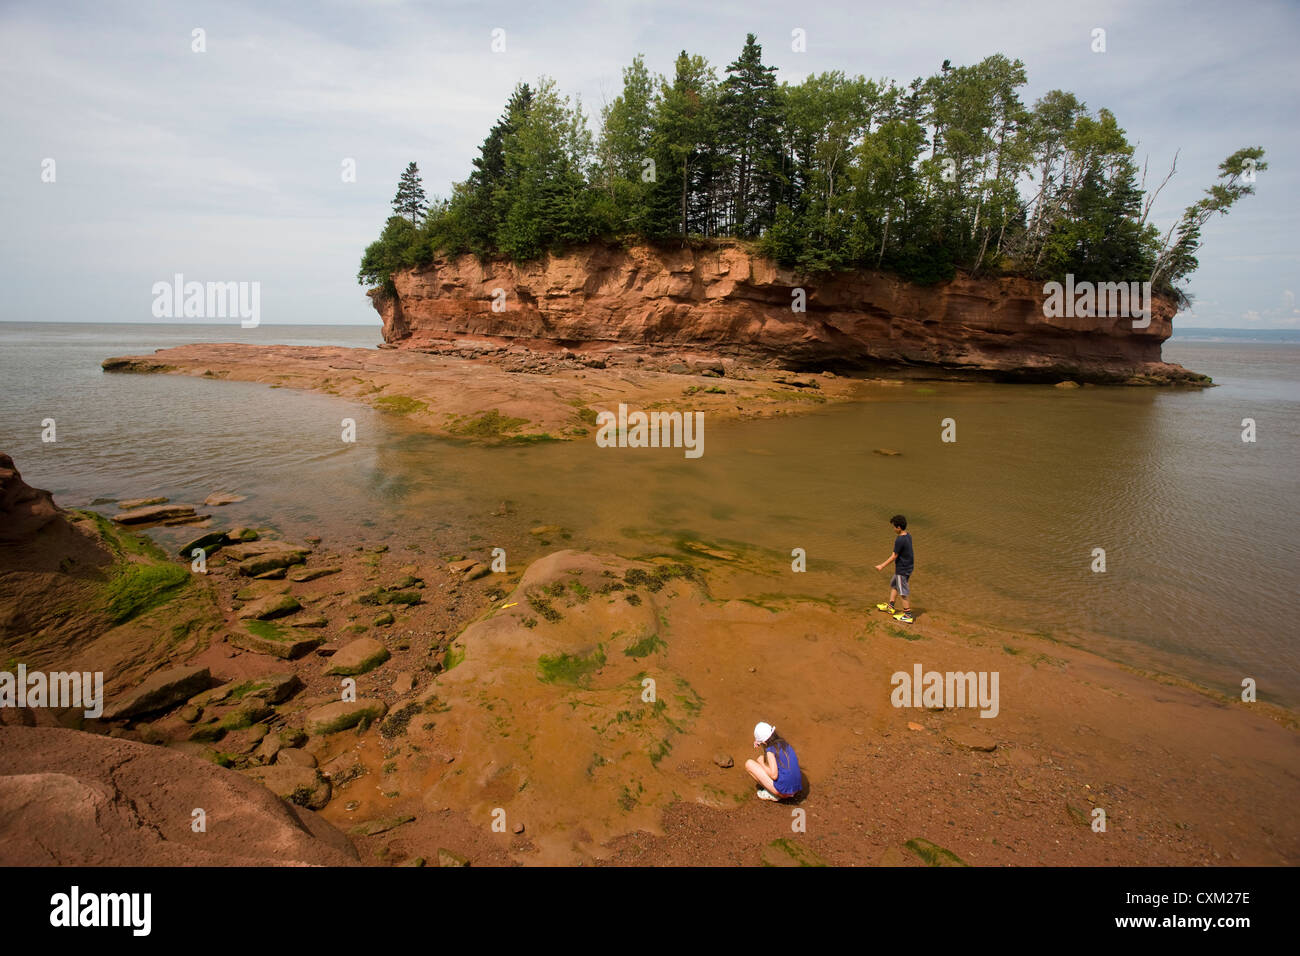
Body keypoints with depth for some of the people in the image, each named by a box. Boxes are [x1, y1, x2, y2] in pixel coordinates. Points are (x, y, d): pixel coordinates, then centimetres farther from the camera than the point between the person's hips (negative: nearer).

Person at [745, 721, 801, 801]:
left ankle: (772, 794, 4)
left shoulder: (770, 750, -12)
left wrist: (762, 765, 1)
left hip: (782, 790, -8)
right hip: (795, 790, 8)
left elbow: (774, 775, -20)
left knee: (749, 763, 1)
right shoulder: (785, 745, 9)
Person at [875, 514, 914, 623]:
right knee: (893, 584, 24)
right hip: (908, 566, 10)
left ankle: (908, 616, 9)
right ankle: (890, 607, 35)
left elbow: (894, 556, -20)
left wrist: (882, 566, -13)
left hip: (902, 570, -10)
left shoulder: (899, 540, -25)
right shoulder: (908, 536, 2)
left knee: (904, 592, 0)